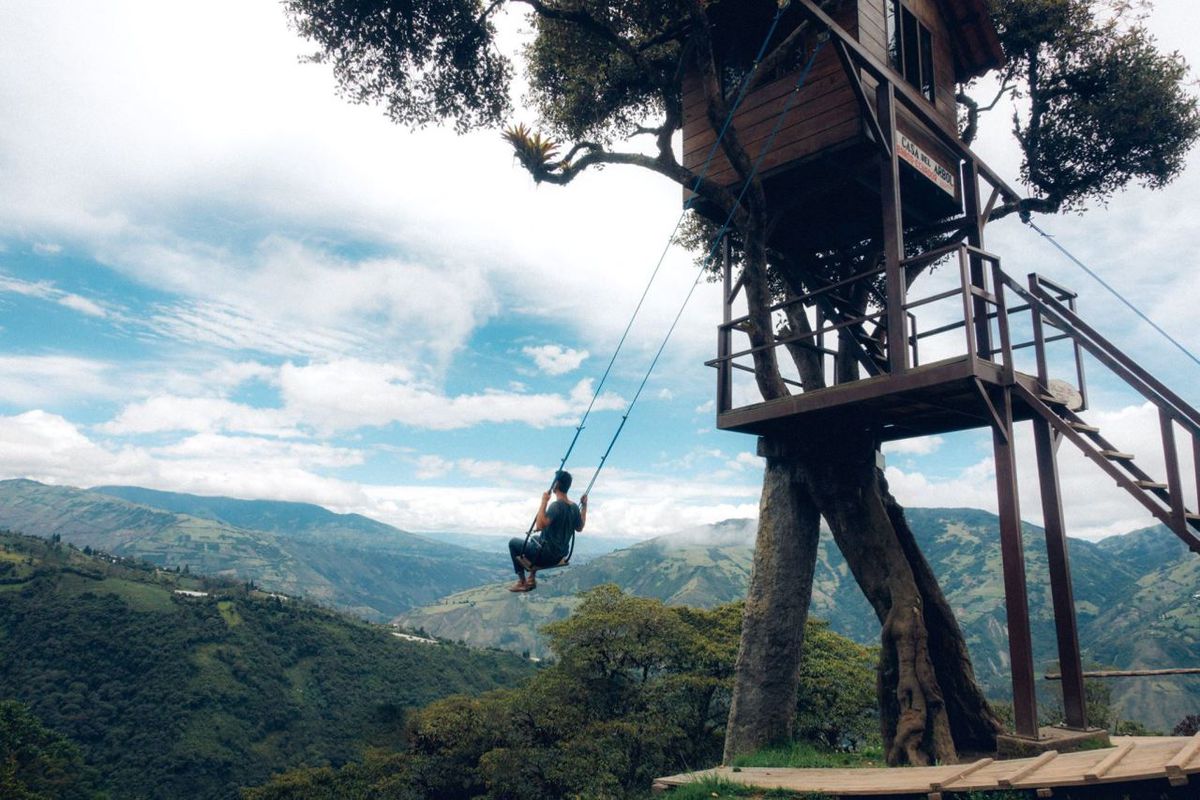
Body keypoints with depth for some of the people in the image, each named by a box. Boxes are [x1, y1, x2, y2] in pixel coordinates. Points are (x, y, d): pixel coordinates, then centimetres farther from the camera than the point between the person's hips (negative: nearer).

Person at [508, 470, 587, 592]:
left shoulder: (556, 506, -25)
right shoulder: (574, 507, -1)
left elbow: (540, 525, -36)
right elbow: (579, 528, 15)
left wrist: (544, 502, -32)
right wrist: (584, 506, 18)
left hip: (547, 555, -8)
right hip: (561, 555, 8)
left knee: (513, 543, 11)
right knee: (535, 539, 35)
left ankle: (522, 582, 14)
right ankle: (532, 578, 30)